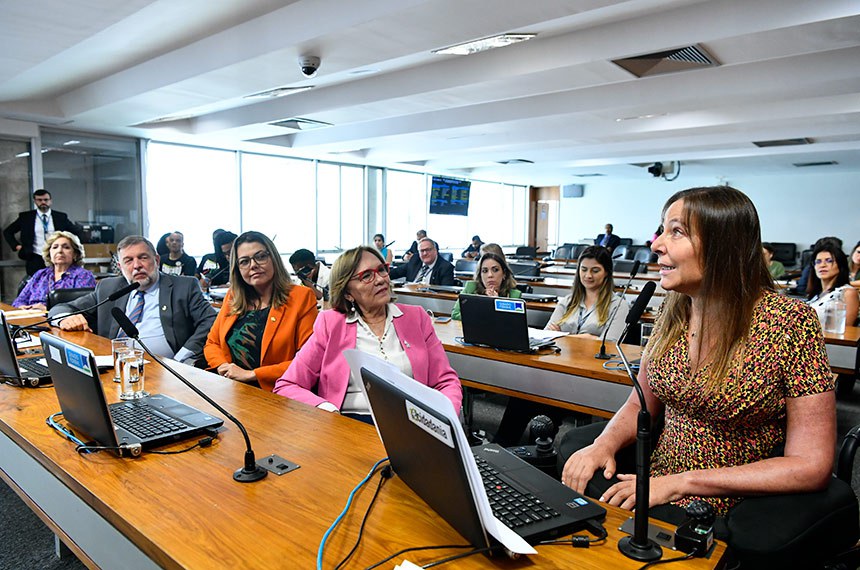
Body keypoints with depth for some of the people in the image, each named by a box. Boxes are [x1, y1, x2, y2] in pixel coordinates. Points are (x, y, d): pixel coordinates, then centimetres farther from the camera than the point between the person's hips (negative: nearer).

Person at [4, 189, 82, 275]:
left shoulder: (61, 217, 9)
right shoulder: (25, 217, 8)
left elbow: (77, 232, 17)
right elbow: (7, 232, 17)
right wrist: (16, 246, 5)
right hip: (35, 259, 0)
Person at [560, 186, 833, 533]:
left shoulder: (791, 323, -16)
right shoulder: (672, 312, 0)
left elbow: (811, 465, -17)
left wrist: (678, 483, -21)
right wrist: (605, 444, -13)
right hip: (658, 474, 6)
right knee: (574, 445, -18)